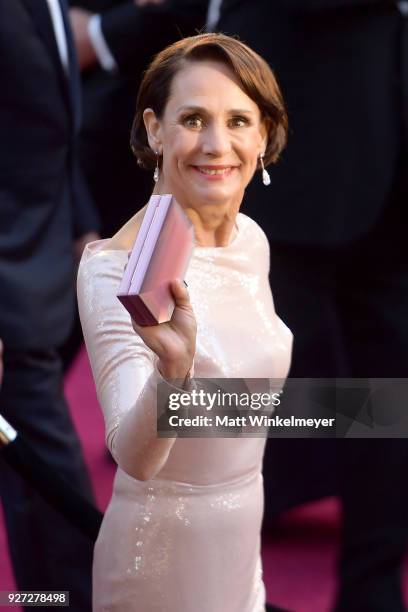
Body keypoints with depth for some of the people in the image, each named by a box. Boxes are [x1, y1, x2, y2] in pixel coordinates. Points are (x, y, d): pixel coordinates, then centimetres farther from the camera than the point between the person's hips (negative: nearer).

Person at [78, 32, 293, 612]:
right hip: (163, 550, -6)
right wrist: (173, 369, -49)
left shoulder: (252, 239, -1)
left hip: (243, 540, 6)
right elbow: (134, 458, -32)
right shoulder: (116, 266, -22)